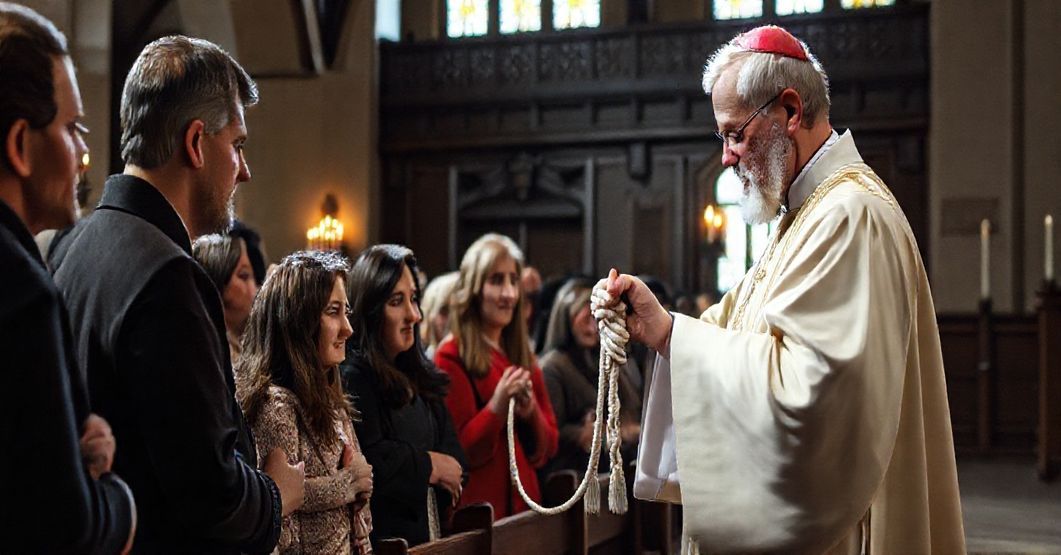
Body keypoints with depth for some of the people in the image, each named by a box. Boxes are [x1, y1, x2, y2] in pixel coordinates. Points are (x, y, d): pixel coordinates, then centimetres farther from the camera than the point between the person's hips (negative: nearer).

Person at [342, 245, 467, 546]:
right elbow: (369, 461, -25)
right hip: (385, 537, -7)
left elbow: (452, 453, 10)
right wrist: (427, 465, -10)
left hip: (430, 530, 8)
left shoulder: (418, 375, 11)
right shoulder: (352, 377, -15)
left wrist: (447, 471, -12)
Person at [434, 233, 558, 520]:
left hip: (523, 504, 6)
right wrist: (497, 407, -24)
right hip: (475, 510, -6)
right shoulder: (452, 357, -9)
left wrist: (531, 413, -9)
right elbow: (458, 452, -11)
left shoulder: (522, 356, 10)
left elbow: (548, 447, 10)